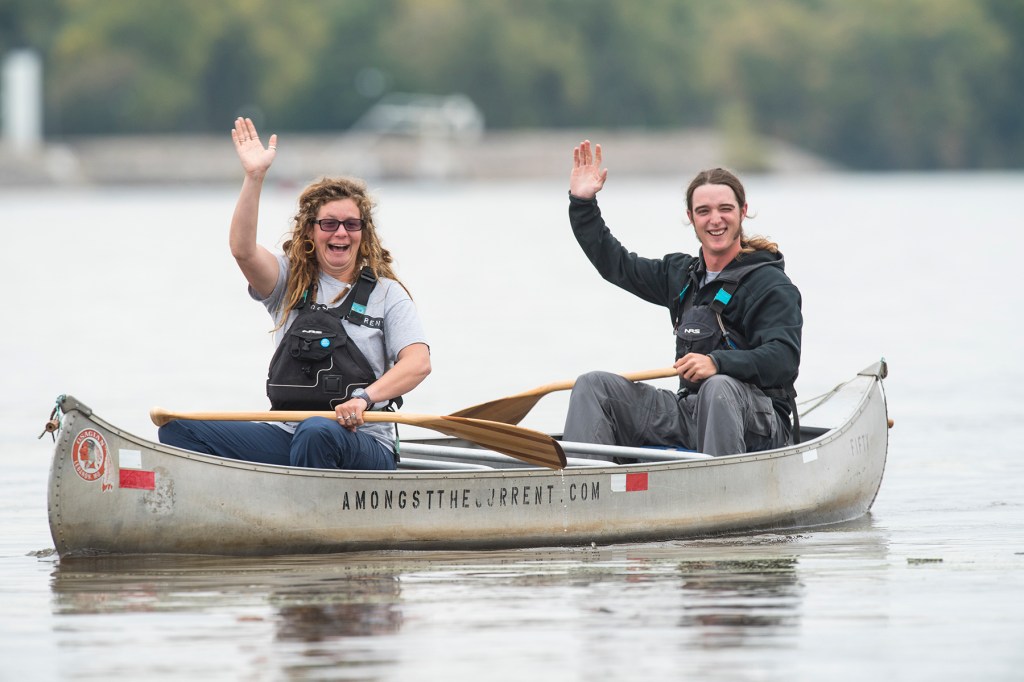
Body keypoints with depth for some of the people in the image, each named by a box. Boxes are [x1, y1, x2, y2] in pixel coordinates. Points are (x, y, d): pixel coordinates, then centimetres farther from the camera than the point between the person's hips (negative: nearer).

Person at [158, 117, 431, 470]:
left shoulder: (385, 293, 5)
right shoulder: (291, 280, 12)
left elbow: (419, 362, -8)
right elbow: (242, 249, -7)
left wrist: (365, 396, -25)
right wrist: (254, 177, -18)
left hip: (364, 446, -3)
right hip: (286, 438, 4)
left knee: (317, 432, -40)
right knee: (178, 430, -15)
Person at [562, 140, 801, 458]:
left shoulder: (771, 285, -7)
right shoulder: (681, 274, 15)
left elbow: (785, 360, -21)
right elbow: (615, 264, 28)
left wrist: (717, 363, -36)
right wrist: (582, 202, 20)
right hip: (691, 414, 7)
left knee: (719, 387, -39)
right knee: (593, 386, 0)